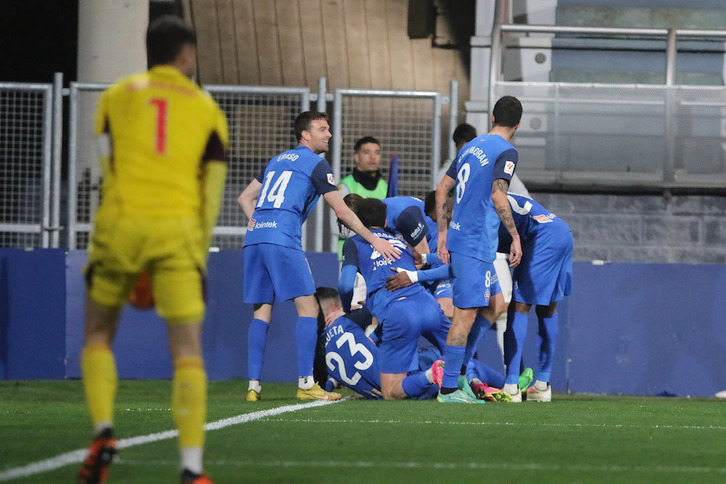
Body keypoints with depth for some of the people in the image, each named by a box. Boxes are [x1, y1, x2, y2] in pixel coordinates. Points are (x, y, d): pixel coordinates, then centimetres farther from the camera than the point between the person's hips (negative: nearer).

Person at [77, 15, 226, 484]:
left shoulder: (117, 96, 14)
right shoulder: (206, 110, 14)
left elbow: (109, 170, 12)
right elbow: (212, 194, 9)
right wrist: (199, 257, 16)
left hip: (122, 220, 1)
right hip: (178, 229, 0)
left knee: (98, 335, 19)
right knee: (188, 352, -1)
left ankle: (104, 433, -1)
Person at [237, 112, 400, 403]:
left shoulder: (276, 161, 26)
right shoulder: (316, 164, 4)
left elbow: (245, 198, 27)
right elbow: (342, 211, 2)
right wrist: (374, 240, 8)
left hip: (254, 237, 7)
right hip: (282, 239, -7)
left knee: (262, 310, 8)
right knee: (308, 307, -4)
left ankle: (253, 385, 2)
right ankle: (306, 384, -10)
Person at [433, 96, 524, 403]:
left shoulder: (471, 147, 16)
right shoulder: (506, 151, -8)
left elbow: (442, 189, 16)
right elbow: (498, 196, -20)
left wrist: (443, 233, 18)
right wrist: (515, 236, -13)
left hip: (458, 237, 9)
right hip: (476, 245, -9)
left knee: (496, 304, 16)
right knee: (466, 315, -7)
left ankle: (458, 369, 13)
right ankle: (448, 388, -8)